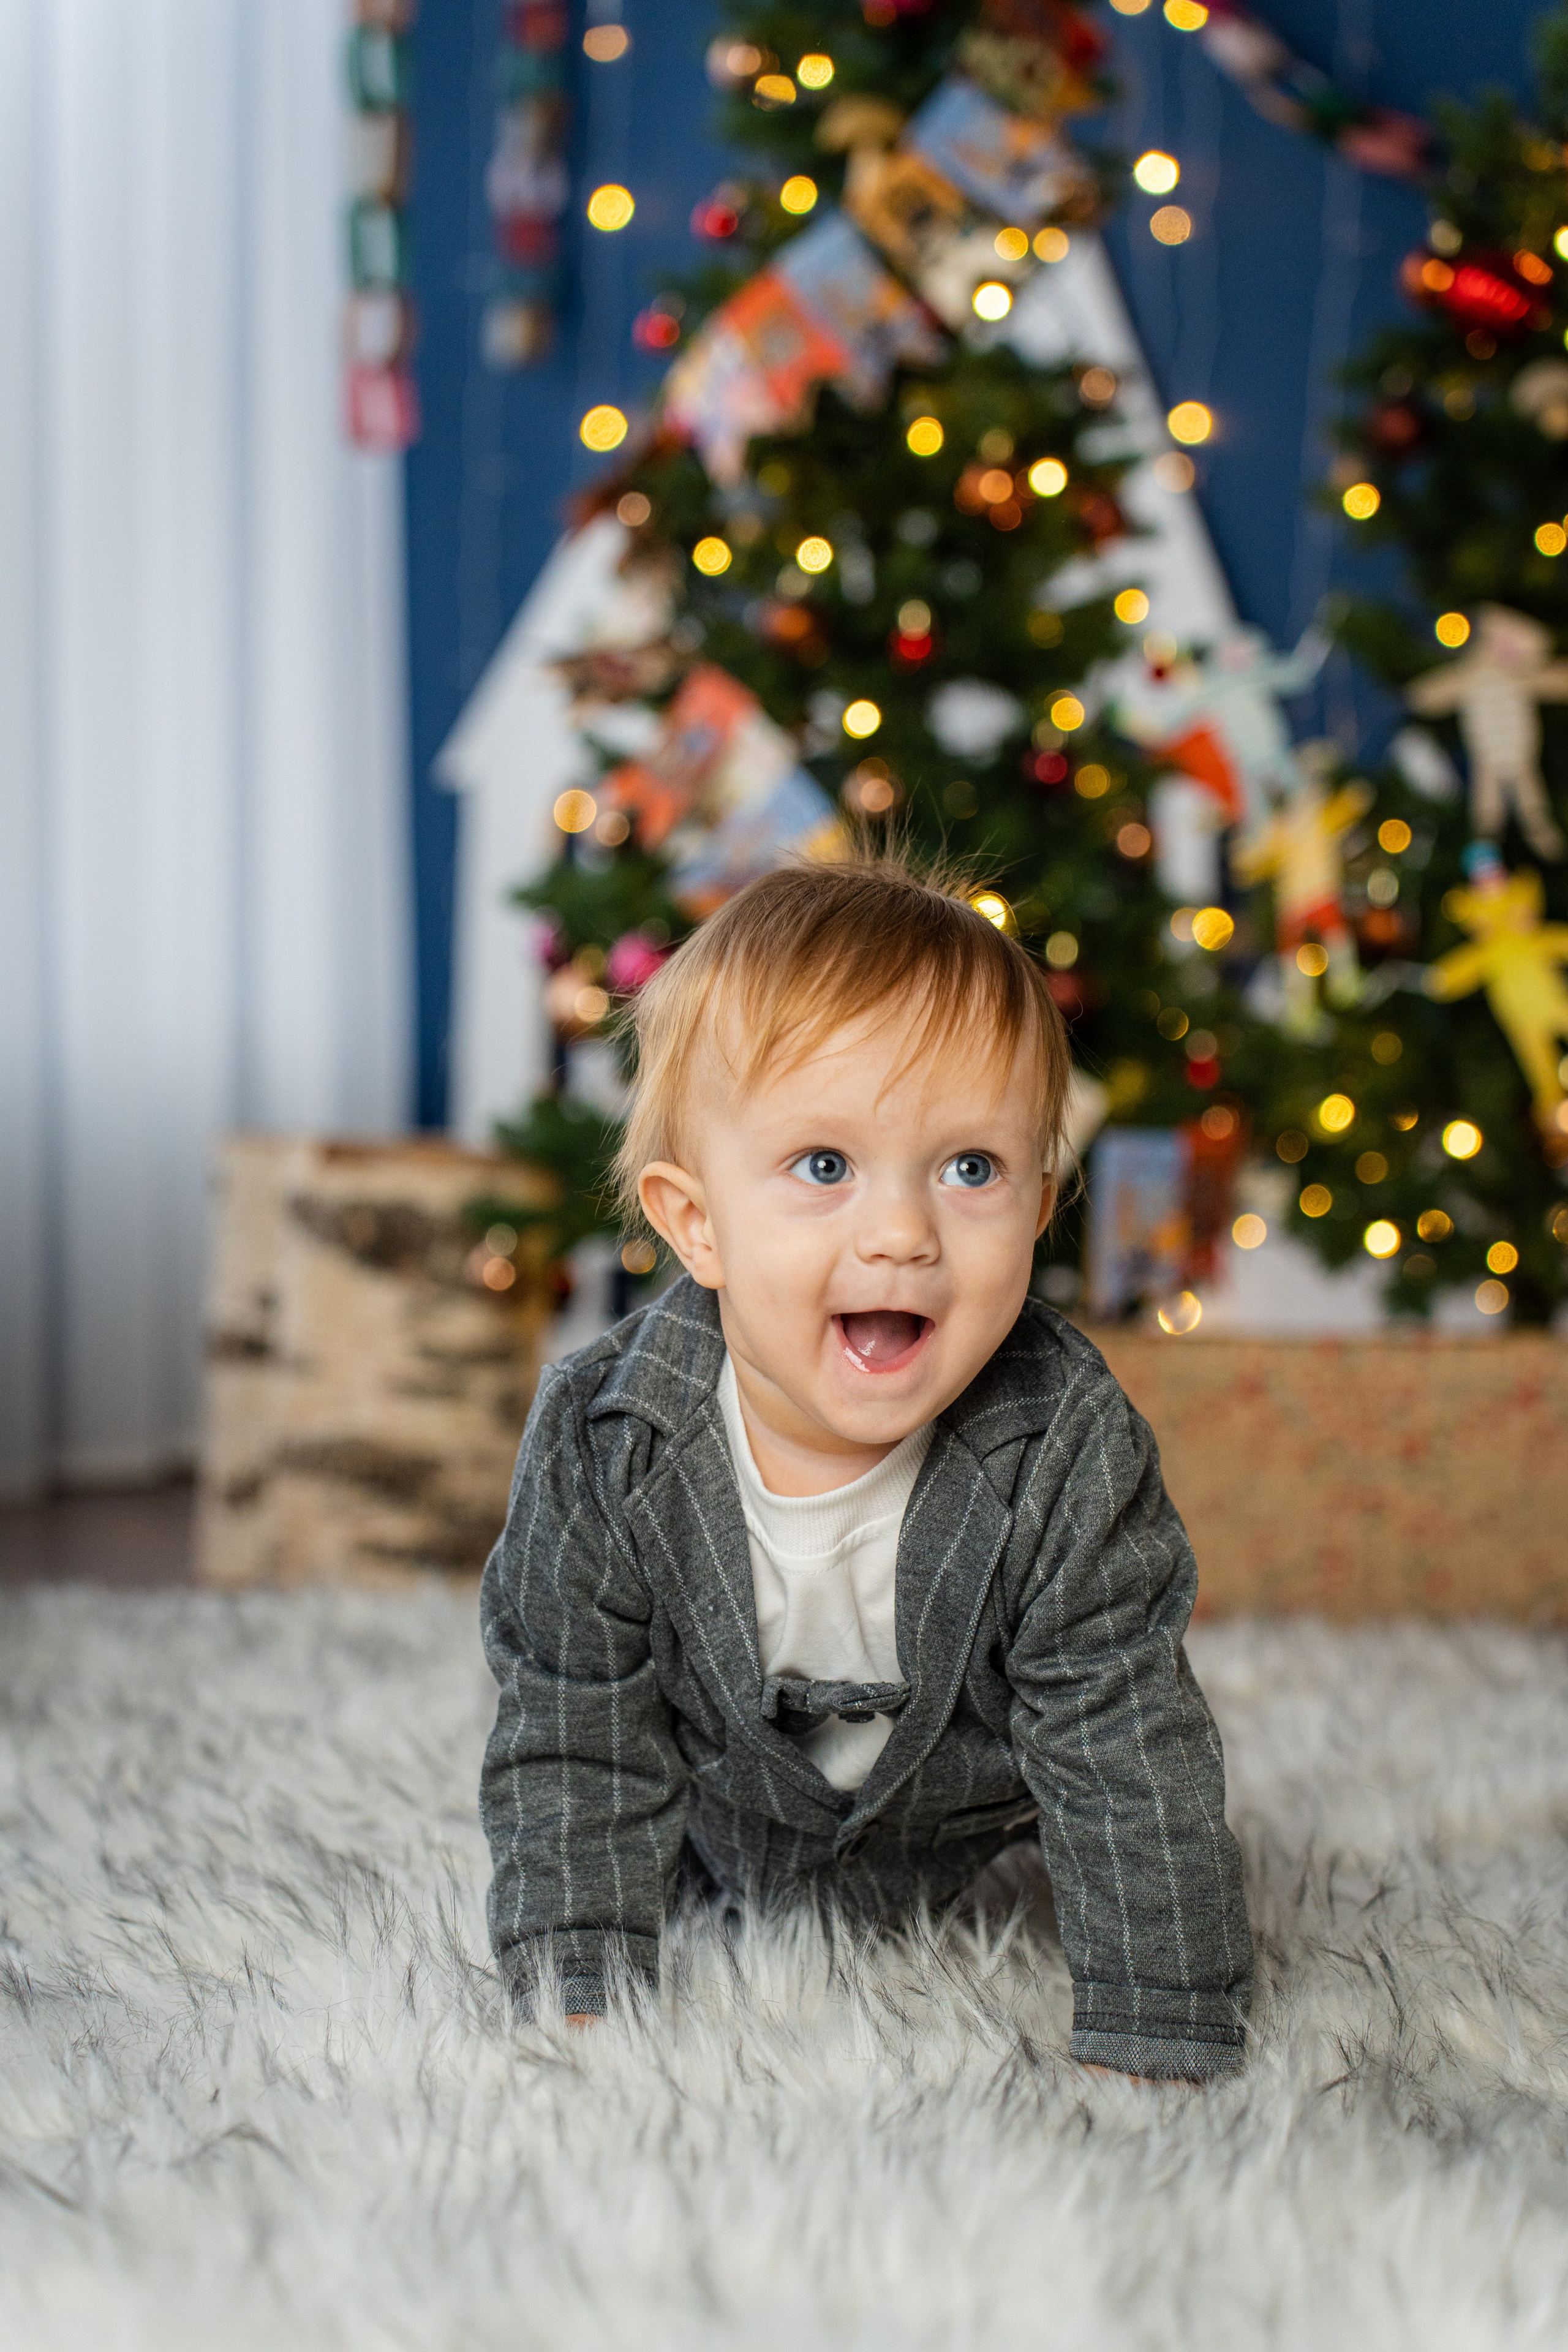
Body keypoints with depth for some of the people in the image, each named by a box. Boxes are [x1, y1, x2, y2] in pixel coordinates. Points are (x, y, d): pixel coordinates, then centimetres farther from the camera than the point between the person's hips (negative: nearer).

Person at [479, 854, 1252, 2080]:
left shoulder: (1068, 1456, -35)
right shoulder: (599, 1447, -31)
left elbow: (1130, 1764, -29)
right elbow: (574, 1751, -20)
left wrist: (1153, 2056, -32)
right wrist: (582, 2001, -25)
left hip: (983, 1872, -1)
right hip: (717, 1869, 1)